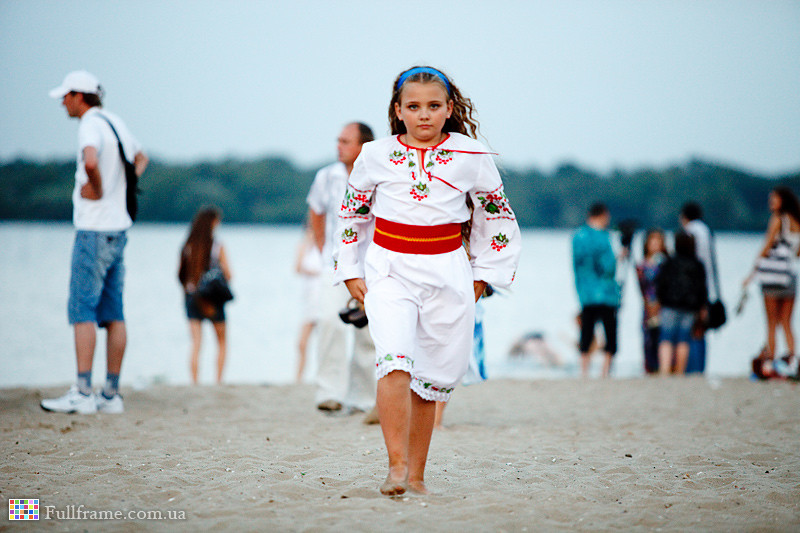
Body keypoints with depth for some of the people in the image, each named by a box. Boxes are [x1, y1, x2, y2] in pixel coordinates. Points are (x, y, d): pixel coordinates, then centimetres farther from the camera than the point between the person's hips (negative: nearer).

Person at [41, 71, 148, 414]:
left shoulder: (91, 125, -13)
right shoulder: (116, 122, 14)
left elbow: (90, 161, -36)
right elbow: (140, 157, 34)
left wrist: (96, 189, -18)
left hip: (94, 231, -9)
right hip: (118, 229, 9)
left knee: (82, 310, -8)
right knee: (113, 313, 8)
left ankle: (82, 393, -12)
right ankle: (111, 395, 10)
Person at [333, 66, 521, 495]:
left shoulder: (472, 158, 1)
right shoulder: (375, 157, 2)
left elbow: (499, 220, 12)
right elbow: (351, 215, 16)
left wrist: (481, 277, 8)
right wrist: (350, 271, 12)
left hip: (447, 273, 1)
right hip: (388, 271, -1)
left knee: (433, 377, 4)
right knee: (394, 360, -22)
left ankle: (416, 475, 16)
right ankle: (396, 468, -24)